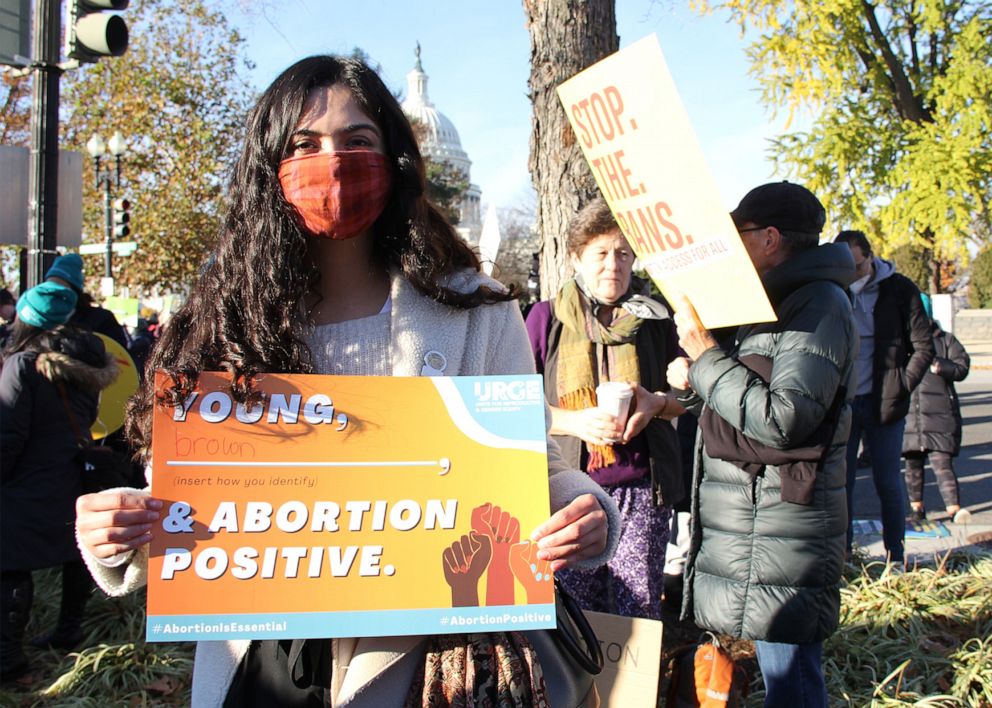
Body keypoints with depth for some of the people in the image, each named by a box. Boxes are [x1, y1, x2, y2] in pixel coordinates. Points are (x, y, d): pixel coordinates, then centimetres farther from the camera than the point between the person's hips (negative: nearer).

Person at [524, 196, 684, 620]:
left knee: (639, 610, 0)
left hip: (641, 489, 1)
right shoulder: (546, 317, 3)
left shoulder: (653, 317, 8)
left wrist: (656, 403, -8)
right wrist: (575, 421, -16)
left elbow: (684, 398, 15)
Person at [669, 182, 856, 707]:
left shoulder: (819, 305, -12)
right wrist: (694, 382, 4)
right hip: (750, 521, 10)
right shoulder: (774, 304, 19)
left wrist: (706, 354, -16)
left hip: (780, 537, -10)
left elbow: (783, 420, -22)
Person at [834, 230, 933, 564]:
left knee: (888, 483, 6)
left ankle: (896, 558, 19)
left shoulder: (898, 289, -2)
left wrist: (901, 389, -7)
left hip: (883, 404, -2)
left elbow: (923, 346, 1)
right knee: (840, 482, 7)